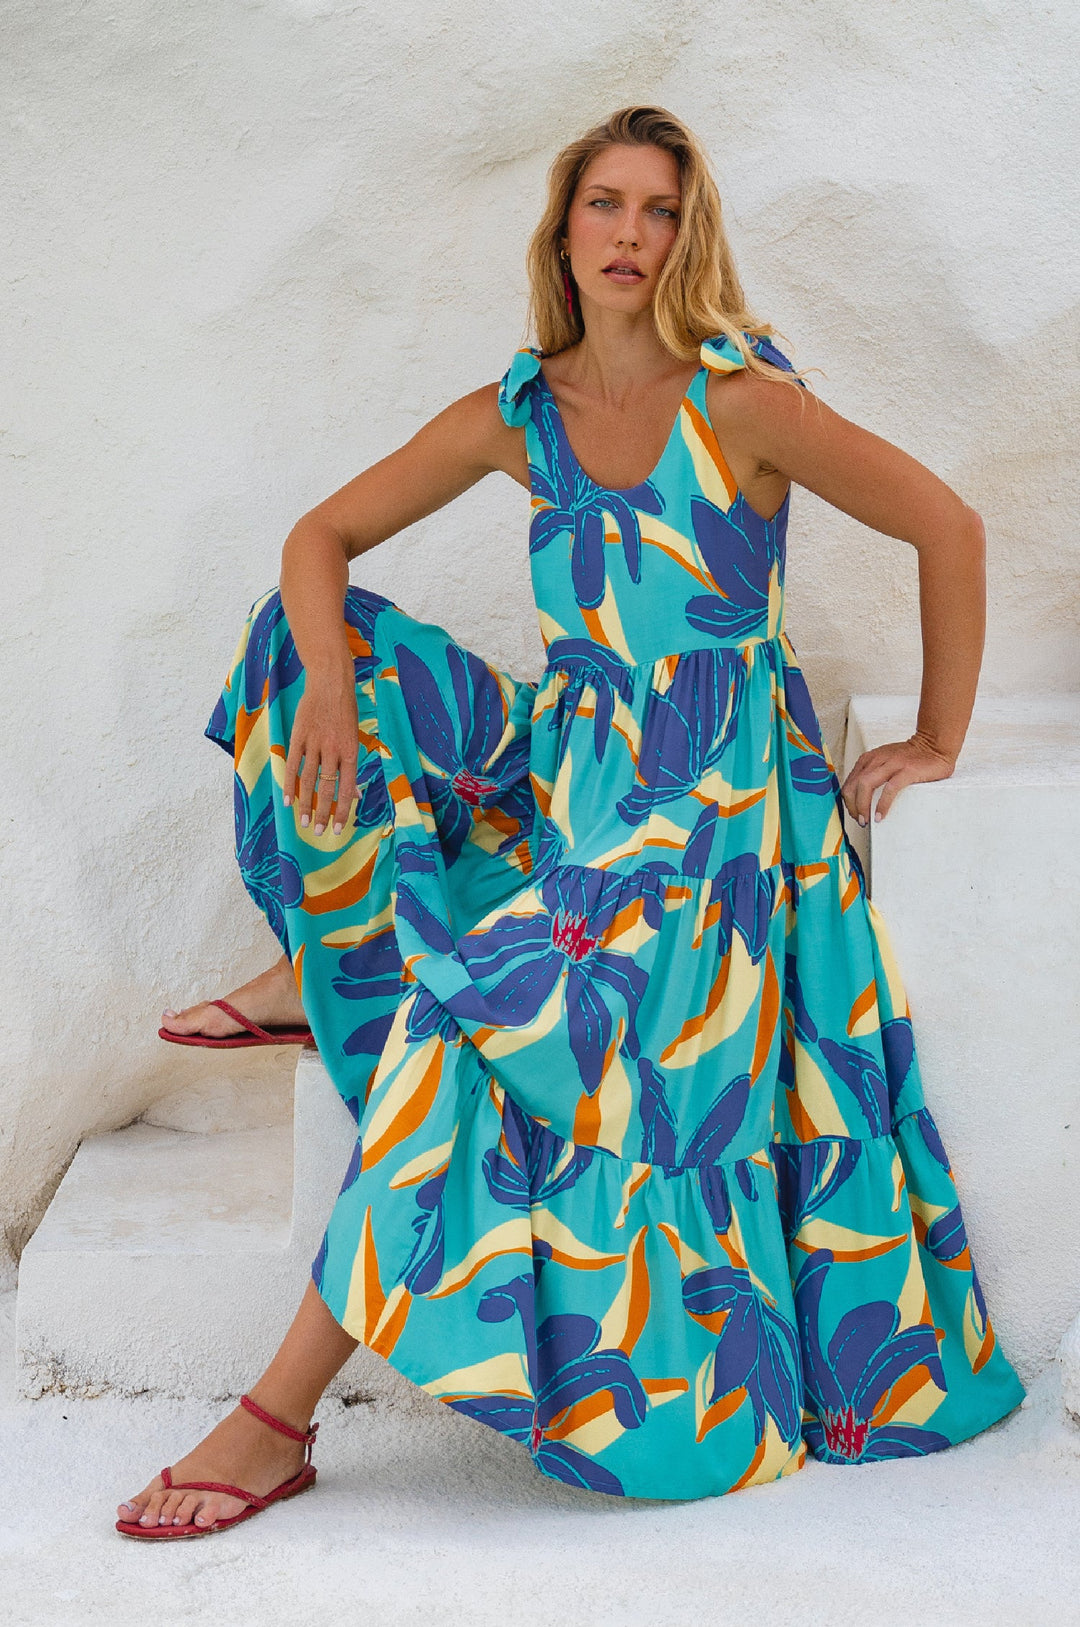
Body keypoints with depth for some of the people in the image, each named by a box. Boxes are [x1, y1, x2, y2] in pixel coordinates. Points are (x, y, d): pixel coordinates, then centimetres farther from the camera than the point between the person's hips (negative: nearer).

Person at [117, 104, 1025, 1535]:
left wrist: (938, 740, 0)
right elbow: (323, 535, 5)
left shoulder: (741, 403, -11)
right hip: (566, 754, 6)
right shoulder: (519, 413, 4)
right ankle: (338, 963, 3)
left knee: (474, 1021, -26)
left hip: (713, 783, -6)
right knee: (319, 638, -9)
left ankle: (281, 1416, -20)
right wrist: (327, 687, -15)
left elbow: (948, 528, -6)